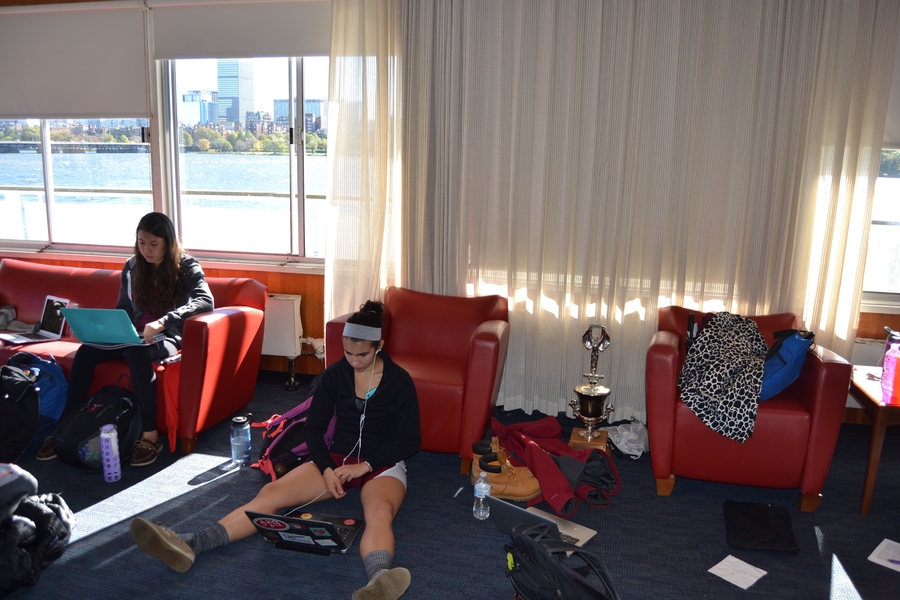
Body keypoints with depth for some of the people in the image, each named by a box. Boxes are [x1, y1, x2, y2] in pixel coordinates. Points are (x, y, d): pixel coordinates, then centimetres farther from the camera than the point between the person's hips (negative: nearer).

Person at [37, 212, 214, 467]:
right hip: (135, 335, 5)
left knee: (137, 352, -37)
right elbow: (122, 310, 15)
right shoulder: (132, 267, 9)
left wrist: (163, 322, -37)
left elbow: (206, 301, -26)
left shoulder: (186, 266, -8)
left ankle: (150, 435, -34)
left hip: (168, 338, -5)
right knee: (86, 351, -20)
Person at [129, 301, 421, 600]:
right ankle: (187, 545, -34)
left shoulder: (399, 380, -7)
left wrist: (365, 465, -17)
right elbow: (314, 427, 4)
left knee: (380, 512, -40)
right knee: (271, 492, -20)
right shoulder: (335, 374, 2)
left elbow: (411, 440, -8)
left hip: (383, 464, -4)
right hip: (338, 458, 4)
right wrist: (326, 469, -13)